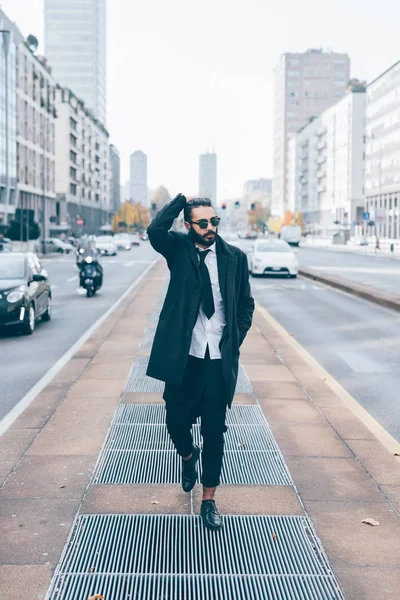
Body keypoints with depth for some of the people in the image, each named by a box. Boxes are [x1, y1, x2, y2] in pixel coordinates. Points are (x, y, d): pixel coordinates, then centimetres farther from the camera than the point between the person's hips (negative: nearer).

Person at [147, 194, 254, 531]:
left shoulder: (234, 257, 2)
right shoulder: (179, 249, 1)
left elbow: (246, 304, 9)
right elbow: (155, 231, -20)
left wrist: (235, 339, -1)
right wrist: (182, 199, -12)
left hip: (220, 360, 0)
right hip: (183, 358, 0)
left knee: (215, 432, 7)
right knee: (177, 422, 9)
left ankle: (209, 500, 22)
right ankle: (188, 456, 45)